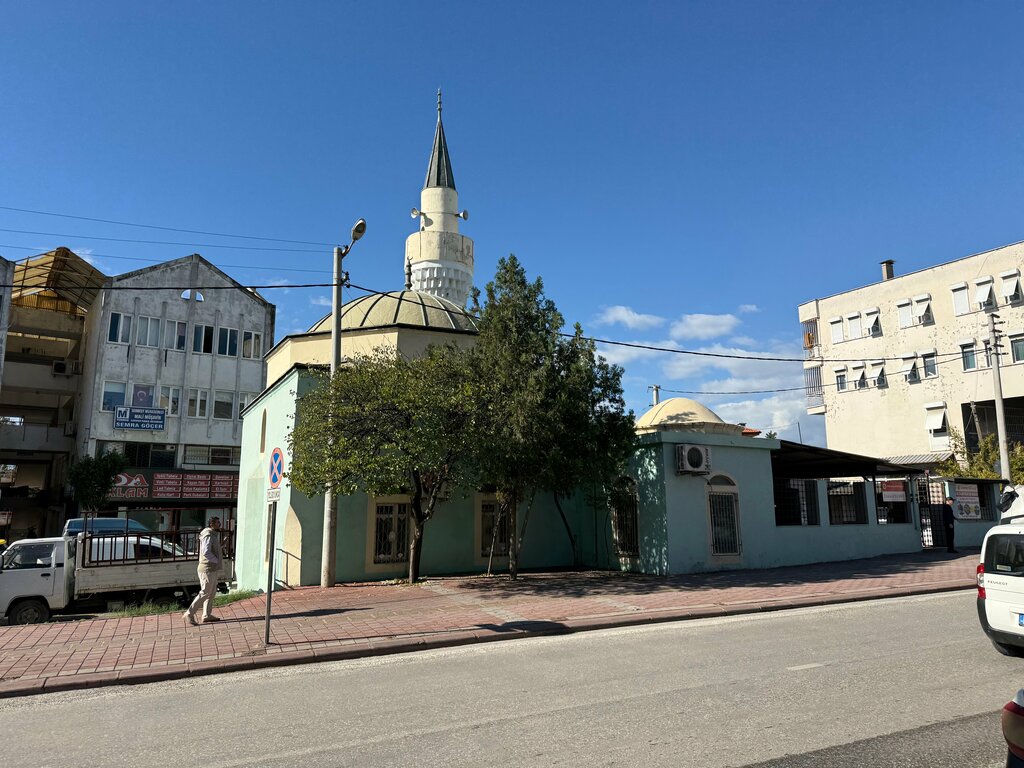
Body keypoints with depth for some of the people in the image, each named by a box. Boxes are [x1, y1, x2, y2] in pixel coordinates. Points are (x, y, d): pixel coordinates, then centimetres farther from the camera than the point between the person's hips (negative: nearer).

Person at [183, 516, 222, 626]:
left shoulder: (214, 535, 13)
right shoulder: (208, 536, -18)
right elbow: (206, 552, -28)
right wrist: (216, 560, -17)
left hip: (212, 569, 10)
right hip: (207, 569, -10)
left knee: (211, 592, 14)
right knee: (204, 593, -6)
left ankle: (207, 615, 21)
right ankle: (189, 614, 2)